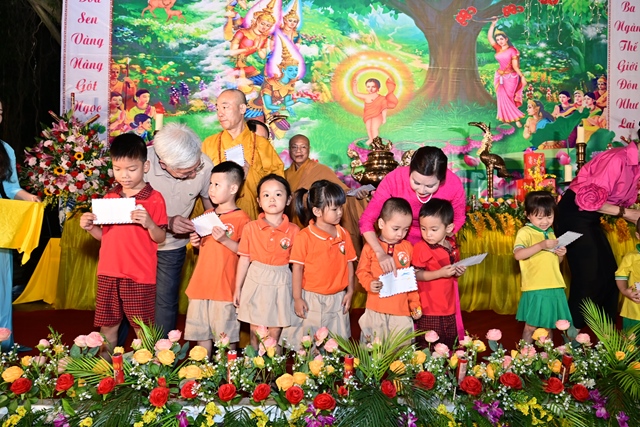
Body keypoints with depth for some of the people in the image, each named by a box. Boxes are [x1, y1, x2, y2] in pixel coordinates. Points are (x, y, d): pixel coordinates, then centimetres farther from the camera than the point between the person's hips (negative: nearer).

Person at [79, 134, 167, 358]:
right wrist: (90, 227, -2)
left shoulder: (154, 199, -7)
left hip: (140, 275, -5)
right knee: (107, 325, 13)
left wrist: (149, 223, -26)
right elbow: (104, 235, 17)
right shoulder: (110, 197, 9)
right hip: (109, 272, 5)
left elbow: (160, 238, -7)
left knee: (142, 328, 4)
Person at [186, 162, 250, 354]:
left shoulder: (241, 219, -8)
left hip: (225, 286, -6)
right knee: (201, 332, 14)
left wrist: (225, 240, -22)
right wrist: (196, 243, 3)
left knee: (226, 336, 3)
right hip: (201, 284, 7)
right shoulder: (207, 215, 12)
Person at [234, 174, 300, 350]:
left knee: (275, 334, 8)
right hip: (256, 282, 0)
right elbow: (244, 259, 2)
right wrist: (238, 288, 4)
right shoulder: (251, 228, -3)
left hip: (281, 284, 0)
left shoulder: (294, 230, -3)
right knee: (255, 332, 9)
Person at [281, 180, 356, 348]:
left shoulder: (344, 235, 1)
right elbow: (297, 267, -9)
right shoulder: (304, 237, -13)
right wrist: (297, 298, -9)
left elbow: (349, 263, 8)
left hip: (337, 299, 4)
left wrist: (350, 291, 5)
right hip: (311, 299, -4)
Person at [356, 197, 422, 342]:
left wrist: (415, 304, 10)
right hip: (376, 308, -1)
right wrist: (369, 284, -17)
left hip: (402, 308, 1)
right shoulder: (370, 247, -3)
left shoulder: (408, 247, 4)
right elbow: (362, 271, 3)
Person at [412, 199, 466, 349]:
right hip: (429, 308, -6)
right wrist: (440, 273, -25)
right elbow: (416, 275, -19)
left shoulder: (452, 246, 5)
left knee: (449, 345, 18)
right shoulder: (421, 248, -15)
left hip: (449, 306, 6)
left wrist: (458, 272, -2)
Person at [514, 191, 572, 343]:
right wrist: (541, 245, -31)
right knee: (531, 326, -2)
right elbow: (518, 255, -24)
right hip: (535, 289, -7)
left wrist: (561, 254, 1)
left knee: (548, 326, 15)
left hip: (554, 288, 7)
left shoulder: (551, 233, 15)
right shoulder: (525, 232, -7)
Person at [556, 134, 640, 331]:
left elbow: (623, 200, 11)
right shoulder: (617, 159, -22)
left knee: (608, 272, 12)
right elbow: (588, 200, -26)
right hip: (575, 213, -10)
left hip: (590, 217, 10)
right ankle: (573, 329, 7)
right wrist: (624, 213, -21)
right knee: (588, 275, -8)